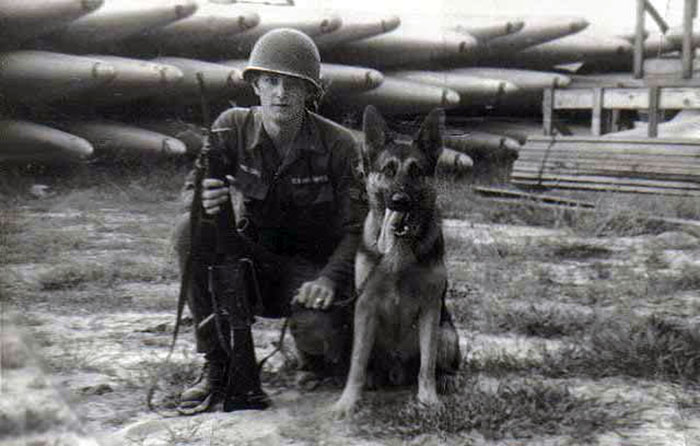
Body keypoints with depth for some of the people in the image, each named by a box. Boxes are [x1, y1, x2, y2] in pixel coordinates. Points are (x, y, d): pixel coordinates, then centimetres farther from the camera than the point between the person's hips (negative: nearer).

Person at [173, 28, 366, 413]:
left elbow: (356, 228, -13)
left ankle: (318, 352, 10)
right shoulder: (232, 128, -8)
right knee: (192, 231, -25)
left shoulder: (338, 145, -14)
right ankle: (217, 366, -14)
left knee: (317, 330, -34)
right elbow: (197, 187, -12)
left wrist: (329, 278, -30)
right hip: (253, 259, 3)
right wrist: (203, 197, -38)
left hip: (314, 265, -2)